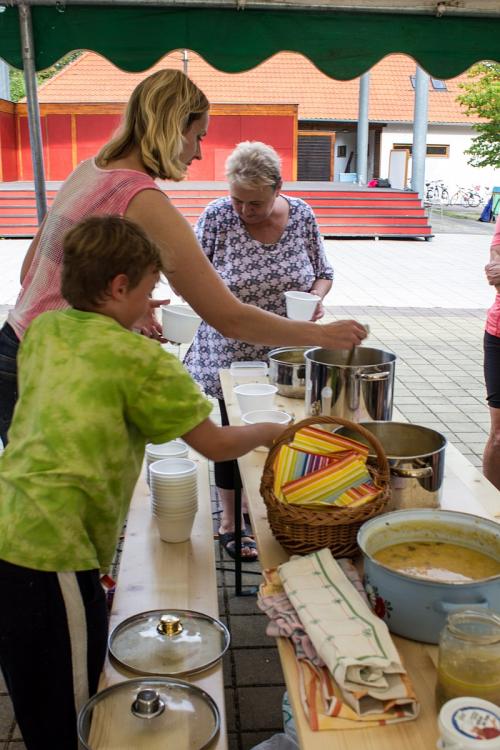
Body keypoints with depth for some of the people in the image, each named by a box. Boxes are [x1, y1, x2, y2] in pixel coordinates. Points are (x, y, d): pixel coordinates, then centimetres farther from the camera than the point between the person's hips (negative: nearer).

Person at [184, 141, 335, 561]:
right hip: (231, 353, -2)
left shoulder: (302, 215, -3)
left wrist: (315, 298, -12)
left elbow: (323, 272, 8)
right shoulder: (218, 216, -11)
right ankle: (230, 520, 26)